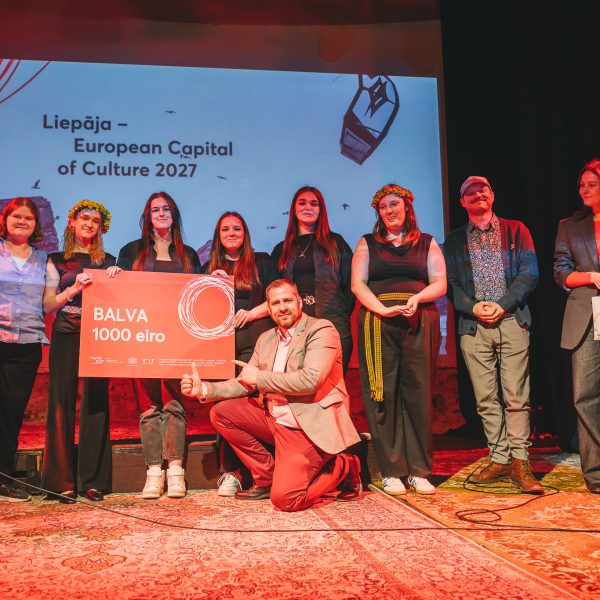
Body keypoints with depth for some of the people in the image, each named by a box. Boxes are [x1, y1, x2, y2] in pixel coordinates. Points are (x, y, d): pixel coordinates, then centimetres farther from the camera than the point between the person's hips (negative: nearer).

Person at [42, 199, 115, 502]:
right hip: (65, 338, 0)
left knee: (95, 404, -2)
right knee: (62, 404, -2)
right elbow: (48, 305, 3)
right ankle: (61, 481, 4)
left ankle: (92, 480, 5)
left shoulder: (108, 262, 13)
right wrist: (74, 288, -12)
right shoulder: (57, 261, 11)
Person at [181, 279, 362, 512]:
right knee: (220, 413, 2)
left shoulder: (321, 330, -9)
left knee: (284, 498, -23)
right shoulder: (266, 339, 14)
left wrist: (259, 376, -13)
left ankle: (341, 468, 6)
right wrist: (204, 389, 0)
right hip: (273, 419, 8)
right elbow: (244, 384, 16)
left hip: (309, 426, -8)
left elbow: (310, 380, -22)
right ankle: (267, 479, 9)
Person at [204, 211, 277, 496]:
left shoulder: (261, 262, 15)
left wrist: (252, 313, -7)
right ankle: (229, 470, -2)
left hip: (254, 341, -2)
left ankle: (232, 471, -8)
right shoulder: (209, 268, 22)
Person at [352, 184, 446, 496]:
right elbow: (358, 284, 4)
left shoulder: (426, 243, 15)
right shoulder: (367, 244, 14)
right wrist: (384, 309, -12)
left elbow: (439, 283, 9)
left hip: (419, 322, 0)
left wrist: (416, 298, -12)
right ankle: (391, 471, 3)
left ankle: (419, 470, 5)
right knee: (383, 394, -3)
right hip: (377, 323, 0)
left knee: (418, 393, -2)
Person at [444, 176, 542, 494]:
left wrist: (502, 305, -10)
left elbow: (529, 274, 2)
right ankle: (499, 459, 10)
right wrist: (472, 307, -8)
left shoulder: (515, 230, 11)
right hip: (473, 326, 2)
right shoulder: (454, 240, 16)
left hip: (512, 321, -2)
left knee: (516, 395, -6)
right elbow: (450, 283, 9)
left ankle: (519, 461, 0)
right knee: (486, 398, 2)